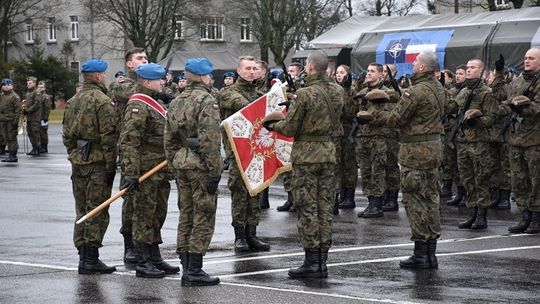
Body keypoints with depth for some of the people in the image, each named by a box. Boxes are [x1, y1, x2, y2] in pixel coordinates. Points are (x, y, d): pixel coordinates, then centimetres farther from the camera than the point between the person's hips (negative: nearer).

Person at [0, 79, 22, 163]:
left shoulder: (14, 96, -8)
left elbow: (19, 109, -12)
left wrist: (15, 121, -18)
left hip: (11, 121, -7)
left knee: (11, 138, -5)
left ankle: (13, 155, -2)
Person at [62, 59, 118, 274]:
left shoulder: (73, 102, 13)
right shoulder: (102, 102, -12)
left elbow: (67, 135, 15)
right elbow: (108, 136, -16)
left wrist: (73, 154, 19)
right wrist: (111, 165, -13)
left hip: (77, 162, 8)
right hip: (97, 163, -8)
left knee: (82, 212, 13)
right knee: (97, 212, -3)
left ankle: (83, 257, 17)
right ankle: (91, 259, -3)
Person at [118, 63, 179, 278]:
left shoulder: (157, 104, 17)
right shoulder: (138, 107, -15)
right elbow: (129, 142, -21)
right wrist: (130, 173, -26)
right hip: (145, 171, -10)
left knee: (158, 215, 14)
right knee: (144, 216, -4)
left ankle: (155, 260, 22)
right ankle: (144, 264, 1)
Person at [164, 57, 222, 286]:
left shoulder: (176, 103, 13)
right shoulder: (206, 102, -13)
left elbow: (169, 140, 16)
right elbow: (211, 141, -19)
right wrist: (215, 171, -17)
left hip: (182, 163, 8)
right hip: (201, 165, -8)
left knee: (186, 216, 13)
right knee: (203, 218, -3)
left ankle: (186, 269, 16)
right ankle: (194, 271, -3)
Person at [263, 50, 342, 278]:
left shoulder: (305, 94, -16)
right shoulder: (337, 92, 4)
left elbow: (289, 129, -12)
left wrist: (274, 124, 10)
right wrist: (285, 118, 18)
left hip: (306, 154, -6)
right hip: (328, 152, 6)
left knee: (307, 208, -1)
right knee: (325, 207, 9)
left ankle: (311, 262, -1)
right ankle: (322, 261, 12)